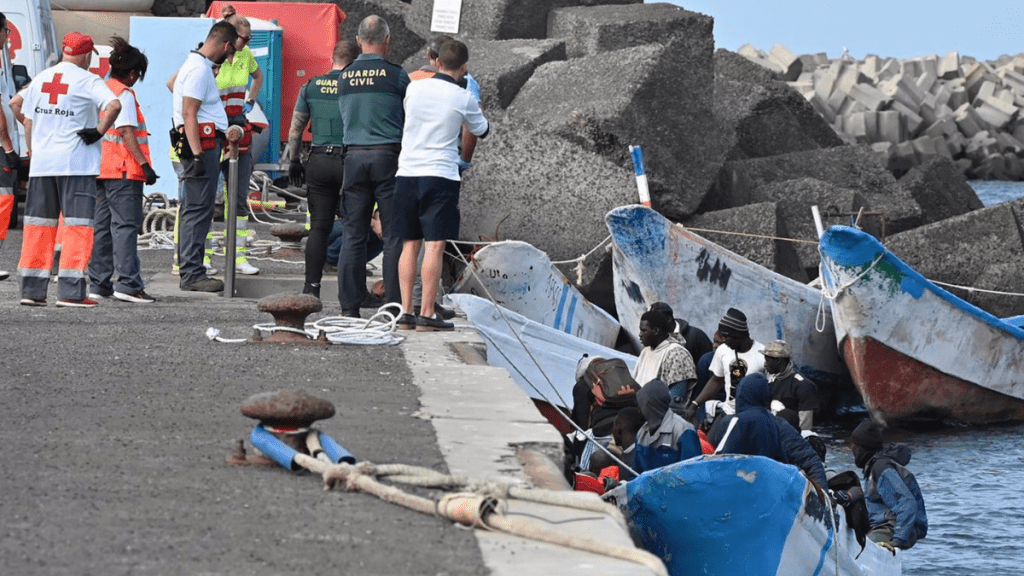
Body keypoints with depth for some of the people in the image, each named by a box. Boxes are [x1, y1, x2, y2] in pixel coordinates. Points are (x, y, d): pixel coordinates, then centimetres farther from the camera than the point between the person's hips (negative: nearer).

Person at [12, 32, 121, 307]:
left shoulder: (40, 78, 12)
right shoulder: (87, 80, -6)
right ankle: (71, 291, -9)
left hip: (41, 161, 5)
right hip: (76, 162, -5)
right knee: (78, 224, -3)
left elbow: (28, 121, 15)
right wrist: (99, 131, -10)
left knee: (39, 224, 10)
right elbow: (114, 105, -22)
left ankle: (32, 289, 9)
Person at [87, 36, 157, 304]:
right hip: (124, 171, -9)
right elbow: (127, 133, -17)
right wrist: (145, 164, -18)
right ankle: (128, 283, -15)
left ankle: (98, 283, 12)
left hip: (102, 169, 9)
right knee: (125, 225, -10)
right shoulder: (124, 94, -10)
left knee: (102, 226, 11)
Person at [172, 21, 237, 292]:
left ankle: (191, 270, 16)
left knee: (197, 209, 12)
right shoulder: (199, 69, -14)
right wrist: (197, 154, -24)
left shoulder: (199, 65, 19)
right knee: (198, 209, -11)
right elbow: (189, 113, -20)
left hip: (204, 144, 11)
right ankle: (191, 273, -12)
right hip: (201, 144, -11)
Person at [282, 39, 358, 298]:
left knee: (318, 227, 6)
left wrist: (293, 161, 18)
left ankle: (312, 285, 1)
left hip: (319, 161, 3)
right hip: (350, 161, -3)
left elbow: (295, 129, 9)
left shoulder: (311, 86, 6)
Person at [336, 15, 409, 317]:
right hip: (388, 155, -4)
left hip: (353, 156, 4)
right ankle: (395, 302, -2)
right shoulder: (396, 75, -5)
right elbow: (411, 119, 2)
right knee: (394, 232, 0)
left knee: (353, 233, 6)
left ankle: (350, 303, 6)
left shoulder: (344, 77, 7)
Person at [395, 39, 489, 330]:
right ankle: (427, 314, -9)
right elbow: (481, 130, 13)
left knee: (410, 245, 10)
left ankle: (406, 312, 8)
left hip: (407, 173, 4)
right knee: (434, 246, -4)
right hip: (440, 175, -4)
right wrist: (476, 109, 32)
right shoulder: (463, 99, -5)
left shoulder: (414, 88, 3)